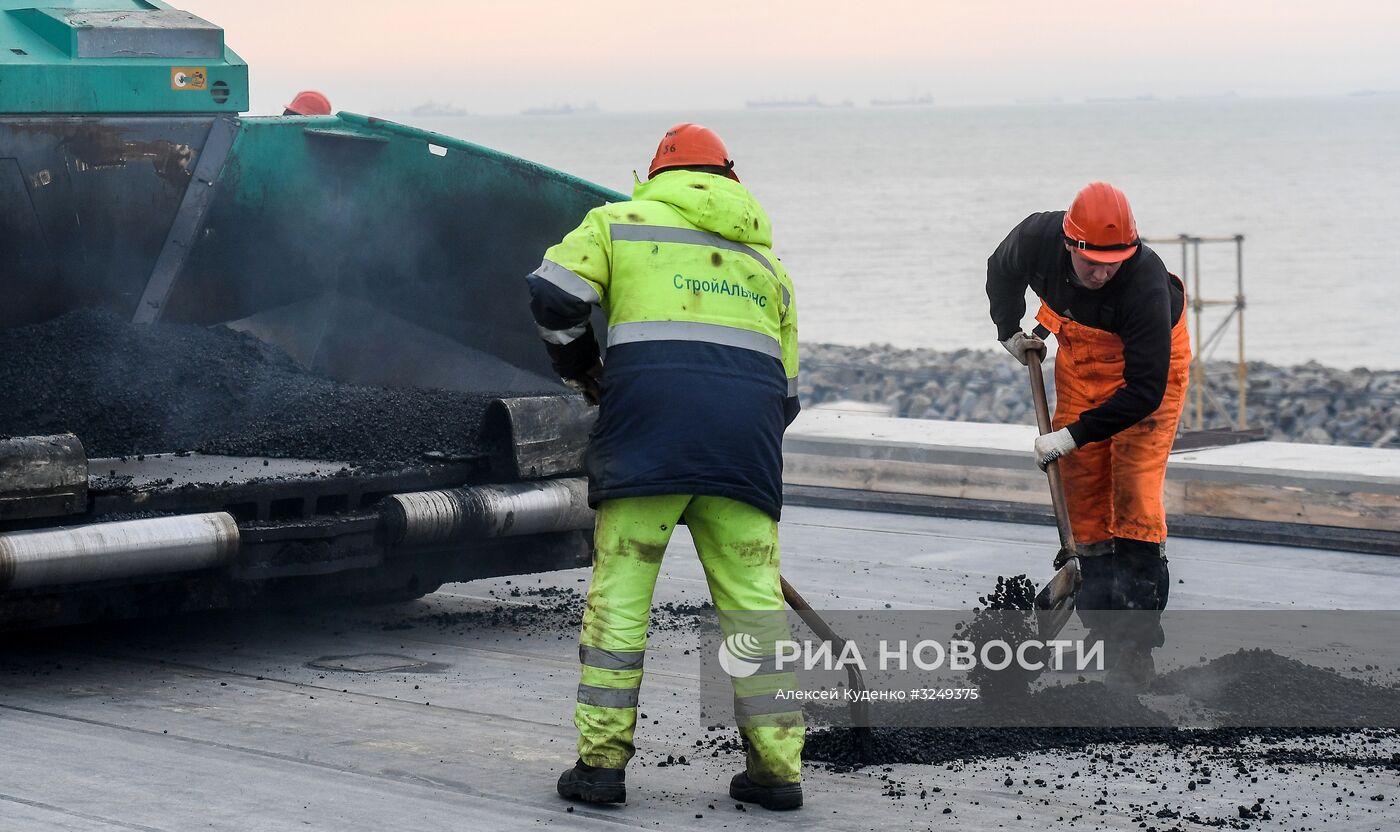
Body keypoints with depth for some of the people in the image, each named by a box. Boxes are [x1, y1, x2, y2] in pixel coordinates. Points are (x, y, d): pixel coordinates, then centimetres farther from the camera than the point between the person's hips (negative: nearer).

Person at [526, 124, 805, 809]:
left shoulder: (622, 221, 16)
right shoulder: (765, 260, 27)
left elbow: (554, 295, 3)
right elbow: (785, 389, 25)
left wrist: (583, 370, 20)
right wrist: (741, 464, 34)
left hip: (651, 417, -3)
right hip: (750, 425, 3)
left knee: (620, 586, 2)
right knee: (752, 594, 7)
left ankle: (602, 760, 0)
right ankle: (777, 765, 5)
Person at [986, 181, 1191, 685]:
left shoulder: (1147, 282, -39)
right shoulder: (1038, 238, -25)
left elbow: (1144, 390, -35)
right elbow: (1001, 271, 4)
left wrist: (1074, 435, -34)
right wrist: (1010, 331, 2)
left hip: (1149, 368, -5)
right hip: (1080, 362, 5)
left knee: (1135, 496, -15)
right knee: (1082, 491, 2)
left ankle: (1135, 645, -15)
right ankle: (1101, 624, 9)